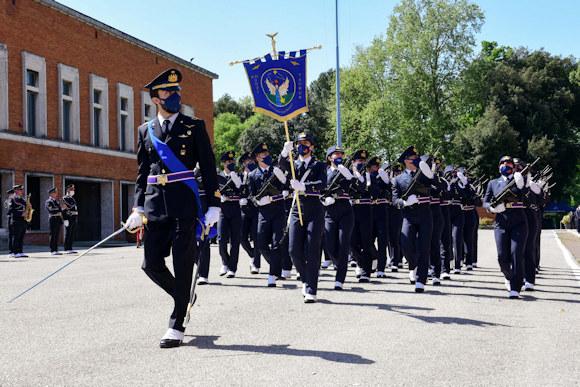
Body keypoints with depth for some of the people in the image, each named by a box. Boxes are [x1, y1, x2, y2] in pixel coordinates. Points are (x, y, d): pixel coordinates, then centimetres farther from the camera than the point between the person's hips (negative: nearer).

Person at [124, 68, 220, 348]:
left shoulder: (194, 126, 4)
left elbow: (208, 167, 2)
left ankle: (177, 326, 5)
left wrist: (214, 205, -4)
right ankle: (183, 298, 30)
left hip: (185, 204, -3)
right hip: (155, 205, 4)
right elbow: (142, 172, 14)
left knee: (183, 264, -3)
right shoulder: (146, 131, 13)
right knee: (151, 264, 2)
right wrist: (138, 207, 4)